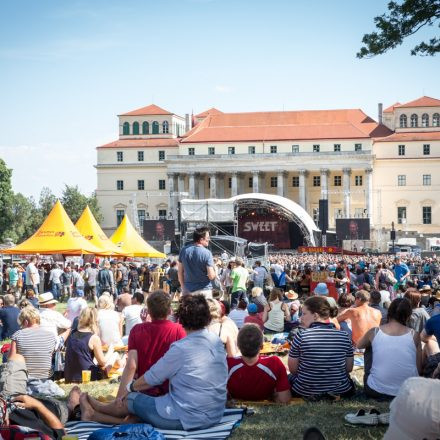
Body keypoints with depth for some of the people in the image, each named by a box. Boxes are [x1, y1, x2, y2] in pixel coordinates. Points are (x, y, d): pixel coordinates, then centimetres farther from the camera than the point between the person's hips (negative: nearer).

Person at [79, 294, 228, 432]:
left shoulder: (180, 349, -18)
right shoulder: (217, 341, 2)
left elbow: (149, 380, -7)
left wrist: (130, 387, 13)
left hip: (187, 418, -6)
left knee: (130, 399, 16)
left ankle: (94, 411, 41)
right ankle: (94, 415, 31)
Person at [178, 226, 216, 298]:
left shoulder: (184, 251, 1)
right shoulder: (207, 253, -13)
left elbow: (180, 272, 7)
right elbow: (211, 276, -16)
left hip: (188, 290, 5)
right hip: (204, 290, -4)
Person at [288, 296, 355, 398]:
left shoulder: (301, 337, -16)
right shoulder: (344, 336, -9)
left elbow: (293, 369, -7)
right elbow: (349, 368, 1)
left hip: (305, 393, -2)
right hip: (341, 392, 2)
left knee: (289, 379, 32)